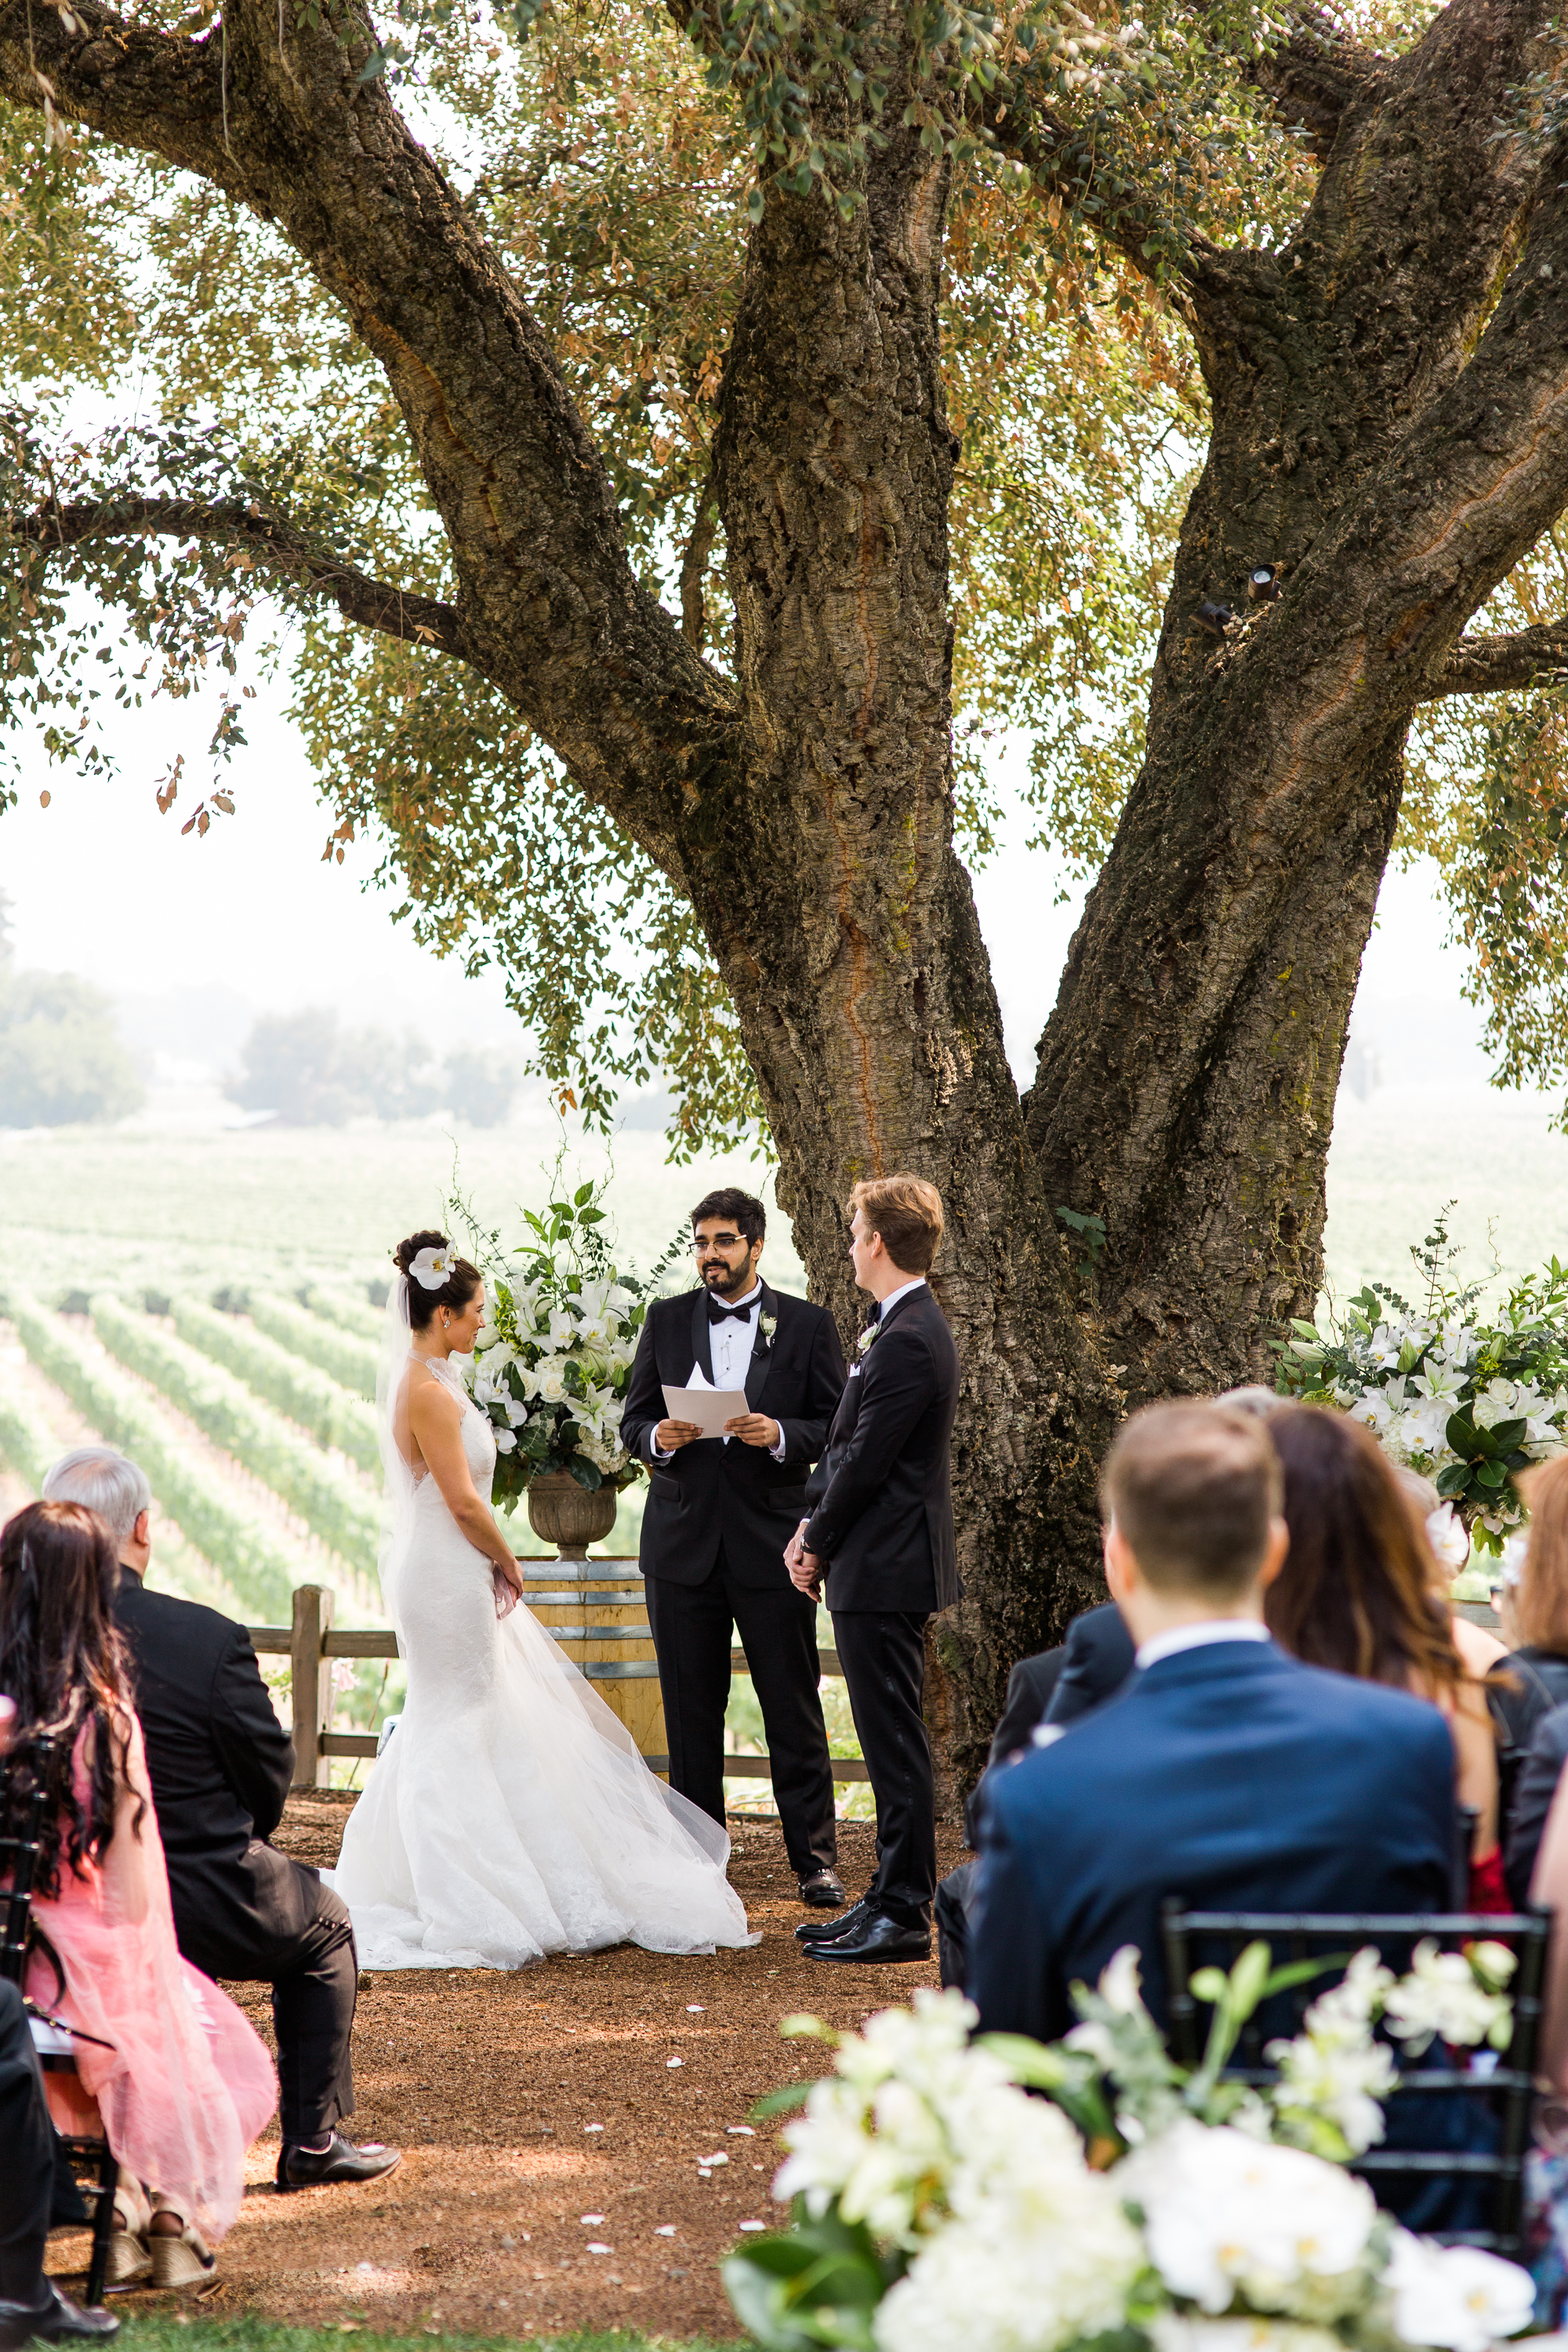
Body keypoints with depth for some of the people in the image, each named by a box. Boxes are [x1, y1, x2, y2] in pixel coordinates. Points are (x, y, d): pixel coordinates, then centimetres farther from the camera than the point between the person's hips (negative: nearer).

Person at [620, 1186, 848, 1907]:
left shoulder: (808, 1325, 4)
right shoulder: (666, 1321, 10)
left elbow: (838, 1428, 1)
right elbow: (632, 1421, 10)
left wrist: (781, 1435, -17)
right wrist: (658, 1437, -12)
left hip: (771, 1542, -2)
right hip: (683, 1542, 2)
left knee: (795, 1712, -1)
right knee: (690, 1713, 6)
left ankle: (815, 1861, 5)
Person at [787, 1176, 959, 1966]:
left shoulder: (908, 1341, -19)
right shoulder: (905, 1327, 14)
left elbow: (867, 1460, -18)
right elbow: (849, 1448, 17)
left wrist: (820, 1544, -6)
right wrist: (812, 1527, 8)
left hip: (885, 1571, -11)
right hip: (879, 1567, 11)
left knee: (894, 1744, -5)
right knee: (889, 1744, 14)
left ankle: (904, 1916, 0)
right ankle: (891, 1899, 21)